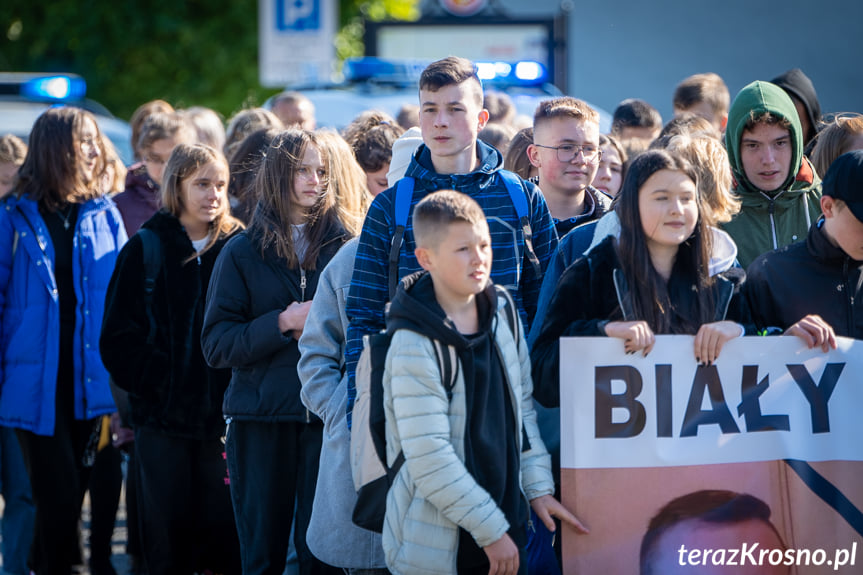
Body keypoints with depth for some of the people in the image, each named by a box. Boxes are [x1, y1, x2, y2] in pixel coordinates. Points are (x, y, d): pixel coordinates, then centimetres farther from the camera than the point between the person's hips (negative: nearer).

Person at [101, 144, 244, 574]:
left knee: (224, 532, -1)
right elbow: (119, 337, 1)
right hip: (162, 416, 0)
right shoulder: (146, 250, 4)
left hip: (222, 415, 0)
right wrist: (158, 380, -10)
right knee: (167, 535, 2)